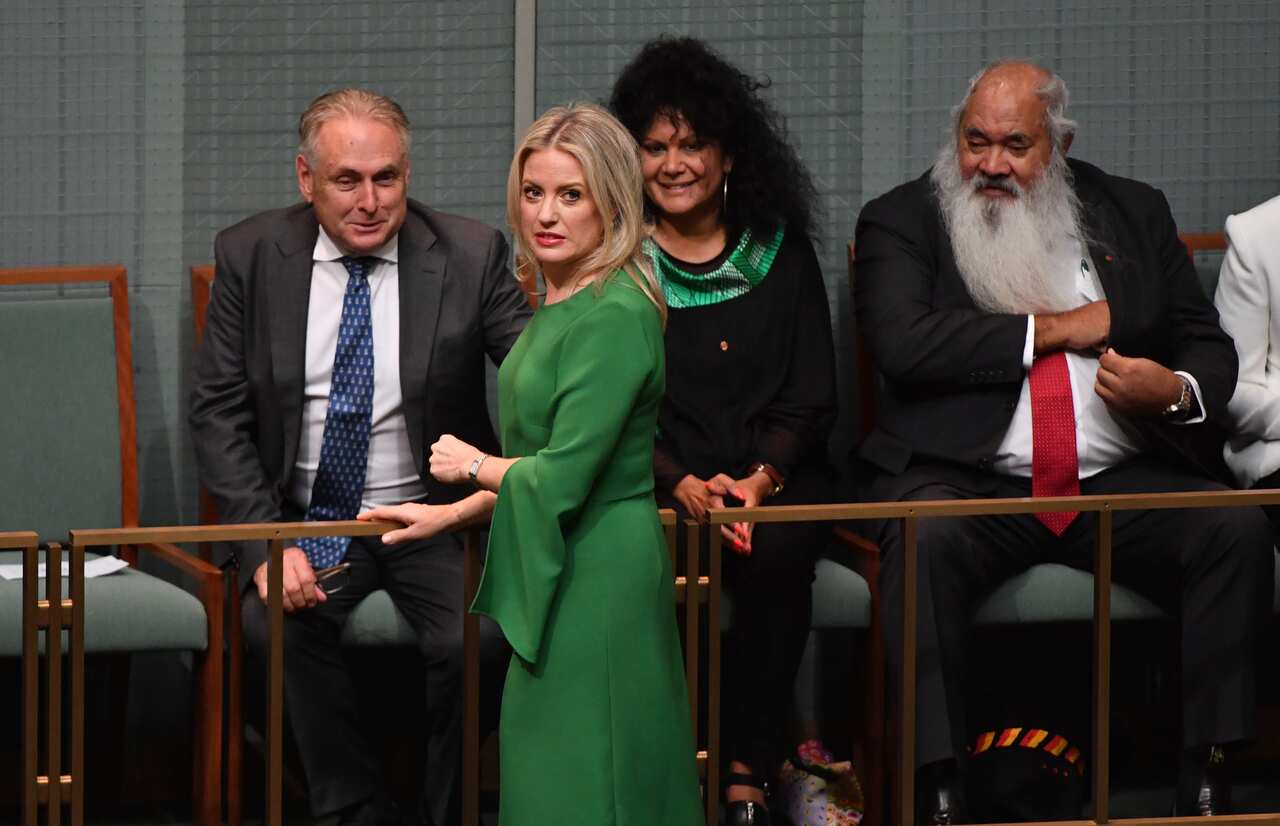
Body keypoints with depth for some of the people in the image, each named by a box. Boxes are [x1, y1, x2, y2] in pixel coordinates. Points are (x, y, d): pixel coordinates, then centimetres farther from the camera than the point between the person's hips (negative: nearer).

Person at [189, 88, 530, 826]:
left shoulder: (471, 256, -5)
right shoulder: (251, 256, -1)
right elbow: (218, 412, -1)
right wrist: (267, 542, -14)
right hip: (305, 521, 1)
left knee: (477, 640, -28)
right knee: (281, 625, -29)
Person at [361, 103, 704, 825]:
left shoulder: (615, 316, -19)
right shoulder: (563, 303, 12)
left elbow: (565, 475, -22)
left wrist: (471, 465, -5)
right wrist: (448, 513, 24)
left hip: (594, 574, -10)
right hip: (568, 570, 10)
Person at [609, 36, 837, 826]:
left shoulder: (781, 251, 12)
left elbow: (812, 397, 9)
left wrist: (761, 478, -10)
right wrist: (685, 485, -13)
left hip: (774, 475, 1)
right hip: (658, 480, -1)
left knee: (777, 554, -34)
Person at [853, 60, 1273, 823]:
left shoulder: (1135, 214, 18)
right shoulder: (902, 222, 8)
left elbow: (1211, 348, 17)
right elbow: (905, 343, -10)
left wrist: (1177, 390, -9)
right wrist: (1060, 329, -4)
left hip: (1122, 482, 3)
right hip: (968, 479, -3)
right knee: (923, 538, -36)